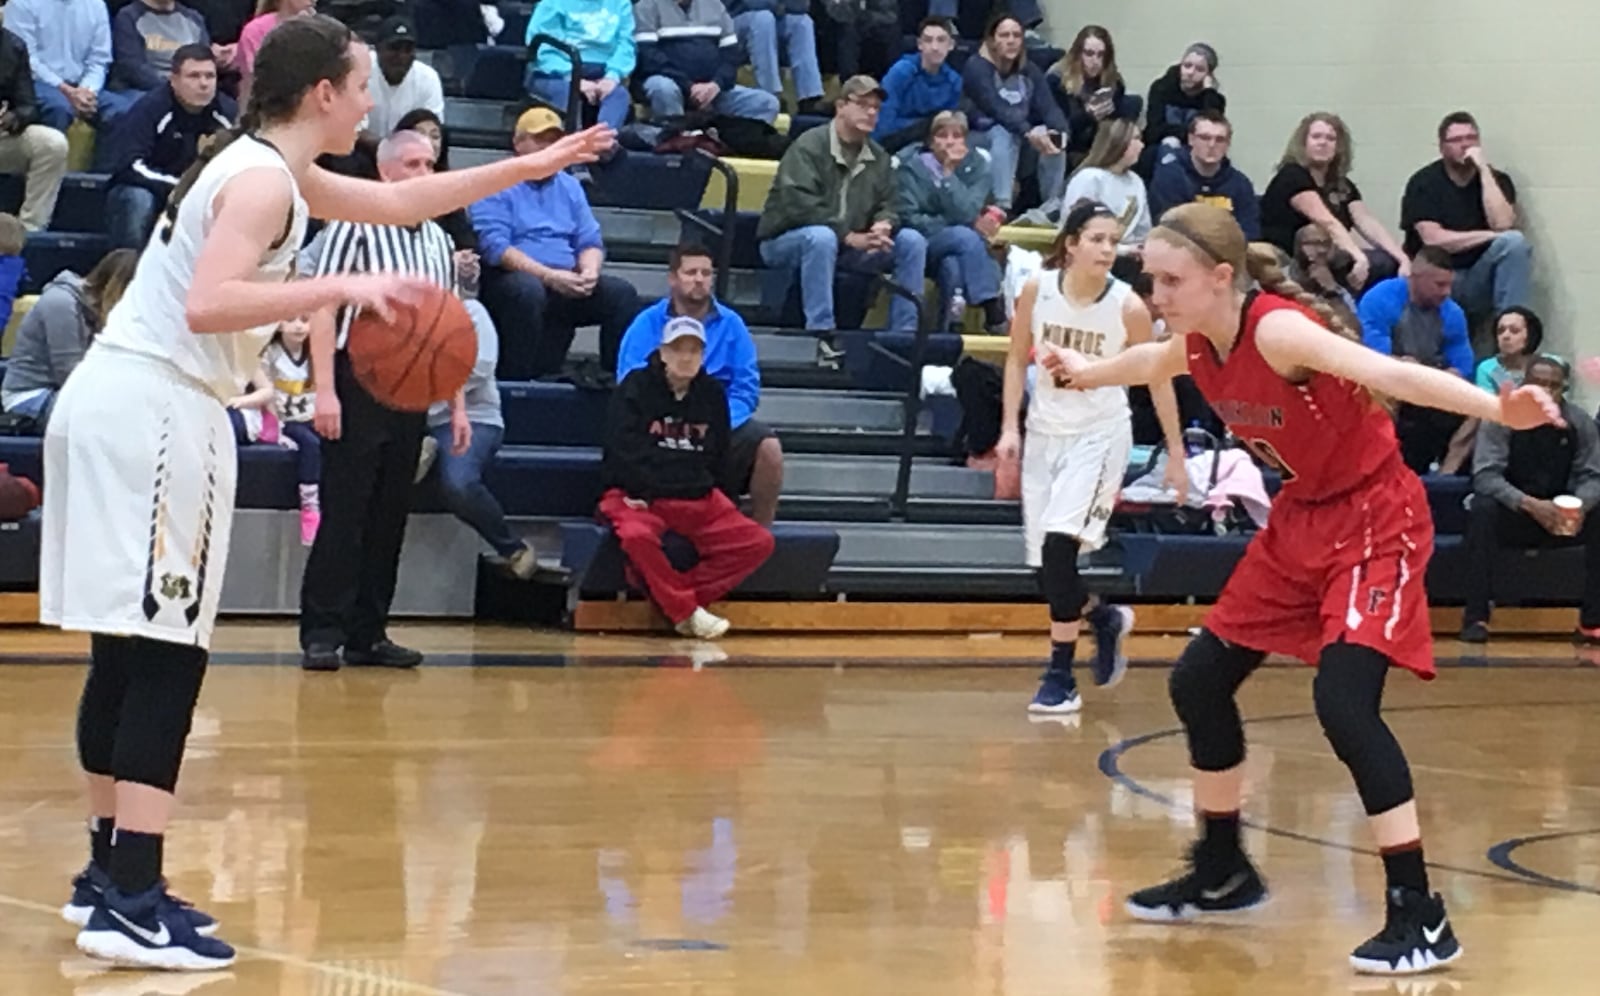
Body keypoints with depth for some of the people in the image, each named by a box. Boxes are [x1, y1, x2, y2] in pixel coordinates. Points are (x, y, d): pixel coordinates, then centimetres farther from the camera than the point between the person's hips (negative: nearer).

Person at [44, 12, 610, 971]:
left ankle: (112, 872, 20)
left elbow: (397, 200, 31)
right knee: (165, 658, -12)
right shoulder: (263, 179, -12)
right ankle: (131, 903, -16)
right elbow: (209, 305, -26)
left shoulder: (268, 167, 19)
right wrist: (341, 289, -25)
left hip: (119, 401, 10)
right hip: (154, 410, -10)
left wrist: (534, 166, 31)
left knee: (128, 652, 13)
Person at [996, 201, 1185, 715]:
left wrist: (1175, 454, 1)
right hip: (1045, 431, 4)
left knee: (1060, 543, -20)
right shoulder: (1037, 290, -9)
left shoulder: (1128, 306, -14)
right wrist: (1011, 426, -3)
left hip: (1100, 434, -4)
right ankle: (1105, 620, 35)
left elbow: (1158, 380, -2)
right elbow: (1017, 358, 6)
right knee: (1045, 560, 4)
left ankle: (1061, 677, -9)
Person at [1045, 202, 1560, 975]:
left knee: (1342, 702, -24)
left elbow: (1388, 374, -42)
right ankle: (1221, 873, 31)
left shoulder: (1277, 330, -28)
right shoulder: (1198, 348, -3)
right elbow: (1150, 363, 23)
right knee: (1198, 681, 12)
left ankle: (1420, 917, -17)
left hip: (1374, 521, -9)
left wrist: (1497, 410, -57)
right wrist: (1085, 372, 43)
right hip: (1301, 518, 9)